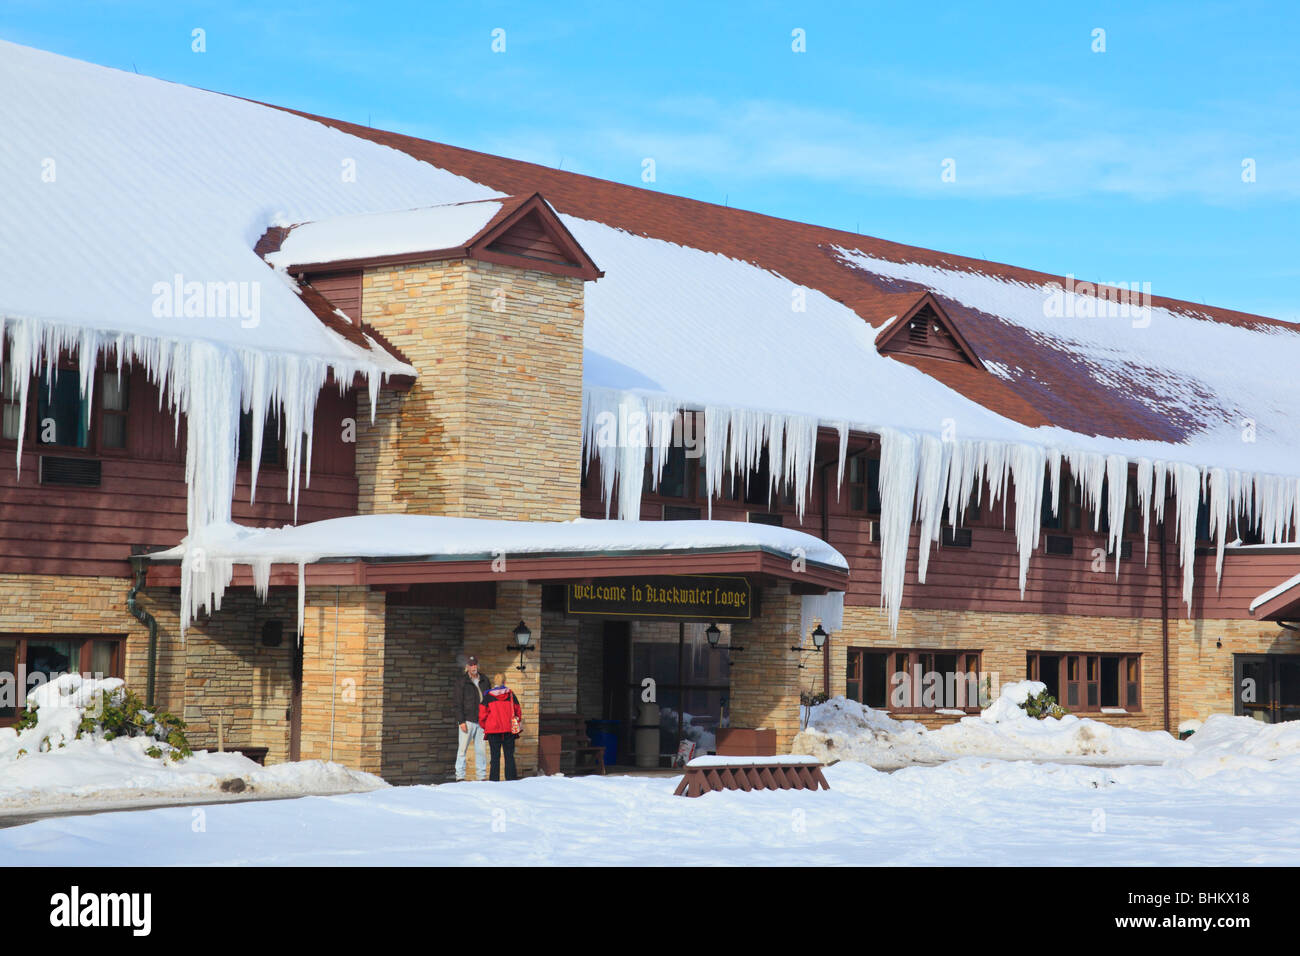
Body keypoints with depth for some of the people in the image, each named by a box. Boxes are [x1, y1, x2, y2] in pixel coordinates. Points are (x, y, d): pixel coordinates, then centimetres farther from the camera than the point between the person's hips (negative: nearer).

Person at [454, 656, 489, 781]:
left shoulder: (484, 681, 12)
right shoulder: (462, 682, 0)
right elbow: (458, 703, -3)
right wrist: (461, 721, -11)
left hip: (481, 721, 4)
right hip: (467, 720, -4)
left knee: (481, 749, 4)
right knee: (462, 748, -4)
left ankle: (482, 775, 8)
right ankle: (460, 776, -2)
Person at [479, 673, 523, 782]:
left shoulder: (488, 696, -2)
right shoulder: (510, 695, 3)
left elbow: (482, 714, -2)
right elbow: (518, 711, 10)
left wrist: (484, 726, 14)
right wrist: (515, 724, 24)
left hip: (493, 730, -1)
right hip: (509, 730, 1)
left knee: (495, 756, 1)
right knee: (509, 756, 6)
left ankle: (494, 780, -2)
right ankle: (511, 778, 3)